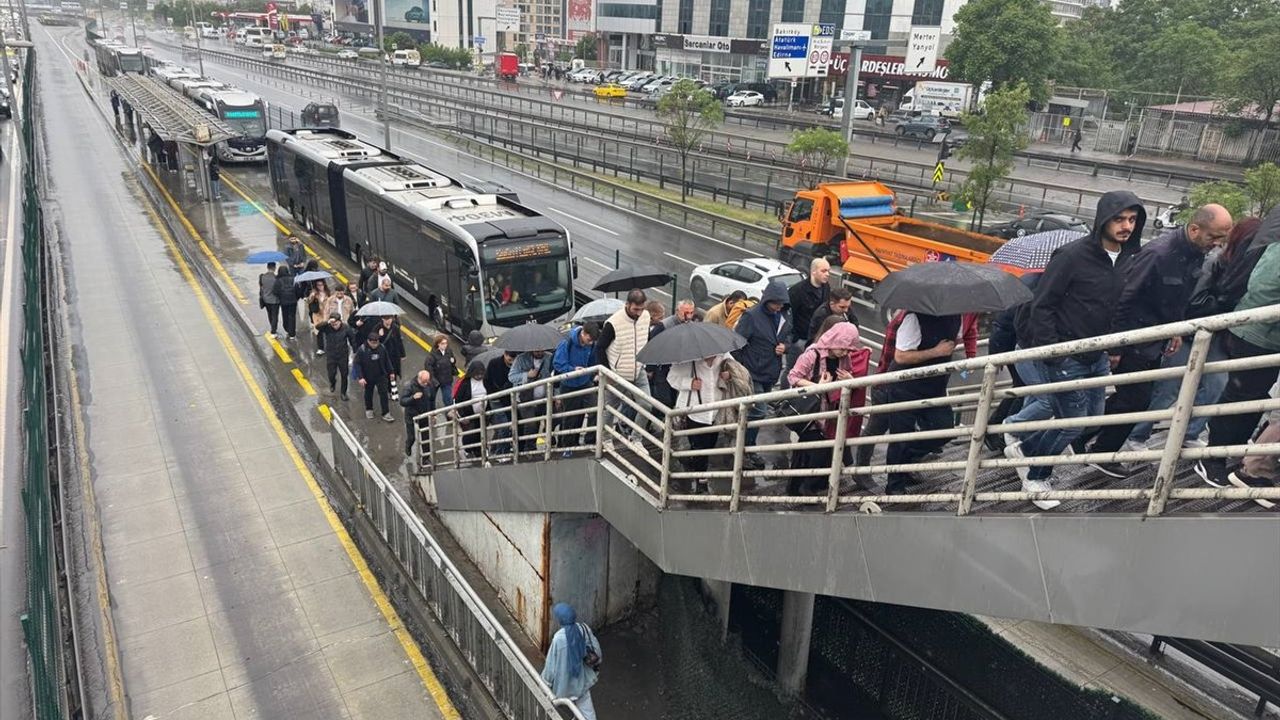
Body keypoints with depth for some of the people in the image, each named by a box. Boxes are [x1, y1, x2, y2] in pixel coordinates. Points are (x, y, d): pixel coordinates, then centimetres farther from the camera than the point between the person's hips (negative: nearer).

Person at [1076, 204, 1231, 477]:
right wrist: (1115, 347, -22)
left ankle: (1082, 434, 28)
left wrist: (1177, 330, 8)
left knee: (1130, 397, 15)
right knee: (1135, 400, -2)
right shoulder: (1158, 253, -25)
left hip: (1155, 343, 9)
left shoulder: (1197, 255, 1)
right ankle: (1101, 455, 14)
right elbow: (1124, 298, -24)